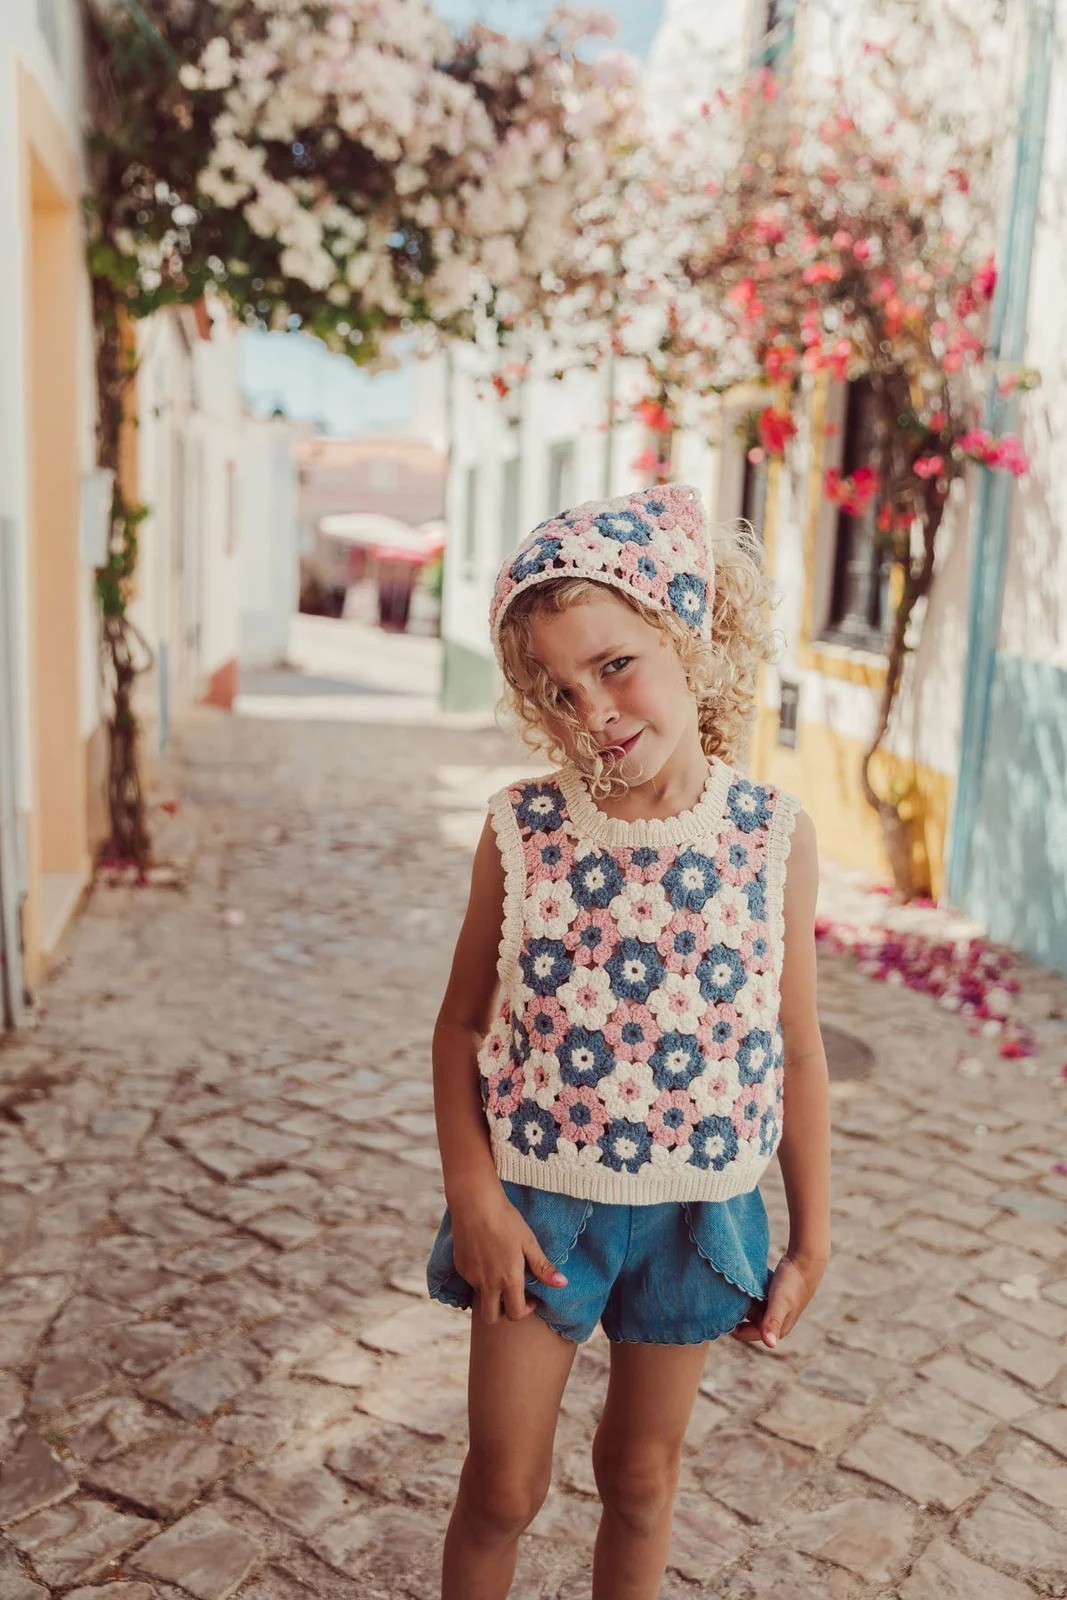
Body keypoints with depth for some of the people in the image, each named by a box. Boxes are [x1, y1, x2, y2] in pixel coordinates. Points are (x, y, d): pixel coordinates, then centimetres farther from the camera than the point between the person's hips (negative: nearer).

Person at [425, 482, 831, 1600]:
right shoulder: (522, 831, -12)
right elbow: (463, 1022, -3)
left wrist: (811, 1240, 3)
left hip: (696, 1213, 1)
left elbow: (798, 1050, -2)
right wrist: (472, 1194, -10)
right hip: (537, 1205, -1)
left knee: (642, 1474, 21)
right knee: (504, 1484, 13)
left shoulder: (776, 837, -10)